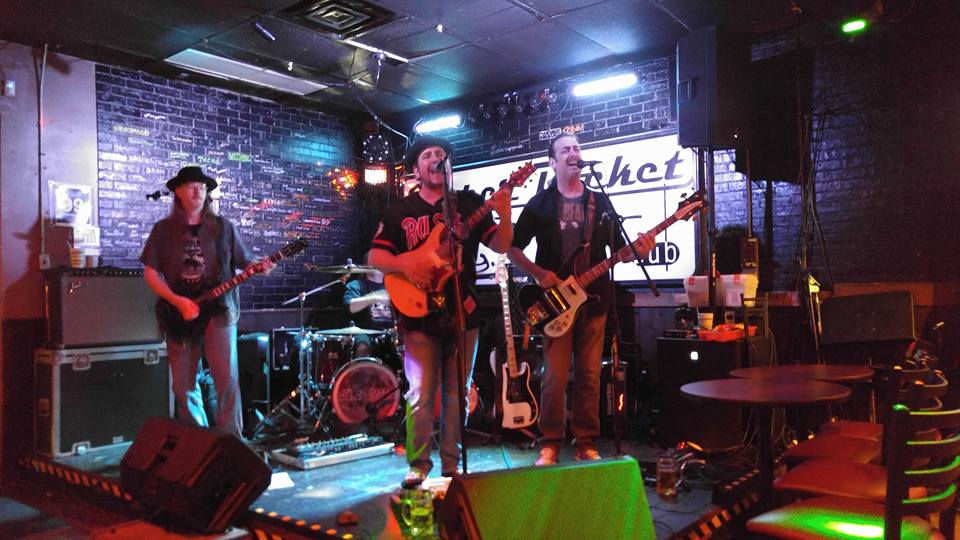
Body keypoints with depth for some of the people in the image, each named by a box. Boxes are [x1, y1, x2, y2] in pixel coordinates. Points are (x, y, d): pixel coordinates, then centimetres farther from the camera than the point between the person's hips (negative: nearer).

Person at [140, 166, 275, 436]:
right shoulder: (164, 229, 7)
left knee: (227, 379, -13)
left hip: (218, 309, -1)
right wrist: (178, 302, -11)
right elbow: (150, 272, 3)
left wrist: (259, 267, -15)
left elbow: (243, 263, 9)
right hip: (179, 315, 1)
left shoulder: (223, 227, 7)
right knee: (183, 385, 7)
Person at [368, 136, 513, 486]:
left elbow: (500, 246, 1)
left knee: (457, 394, 8)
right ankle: (418, 464, 13)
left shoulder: (469, 204, 7)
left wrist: (505, 217, -18)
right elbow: (375, 256, 4)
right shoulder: (400, 211, 7)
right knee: (420, 395, -3)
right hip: (420, 315, -1)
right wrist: (403, 264, -15)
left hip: (463, 314, 1)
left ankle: (452, 463, 21)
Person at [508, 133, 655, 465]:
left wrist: (637, 251, -10)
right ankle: (550, 444, 10)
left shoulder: (599, 202, 12)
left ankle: (586, 444, 17)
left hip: (594, 300, 3)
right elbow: (513, 249, 3)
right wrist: (538, 273, -11)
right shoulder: (540, 204, 3)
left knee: (589, 376, 6)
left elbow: (617, 248, 12)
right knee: (555, 377, -4)